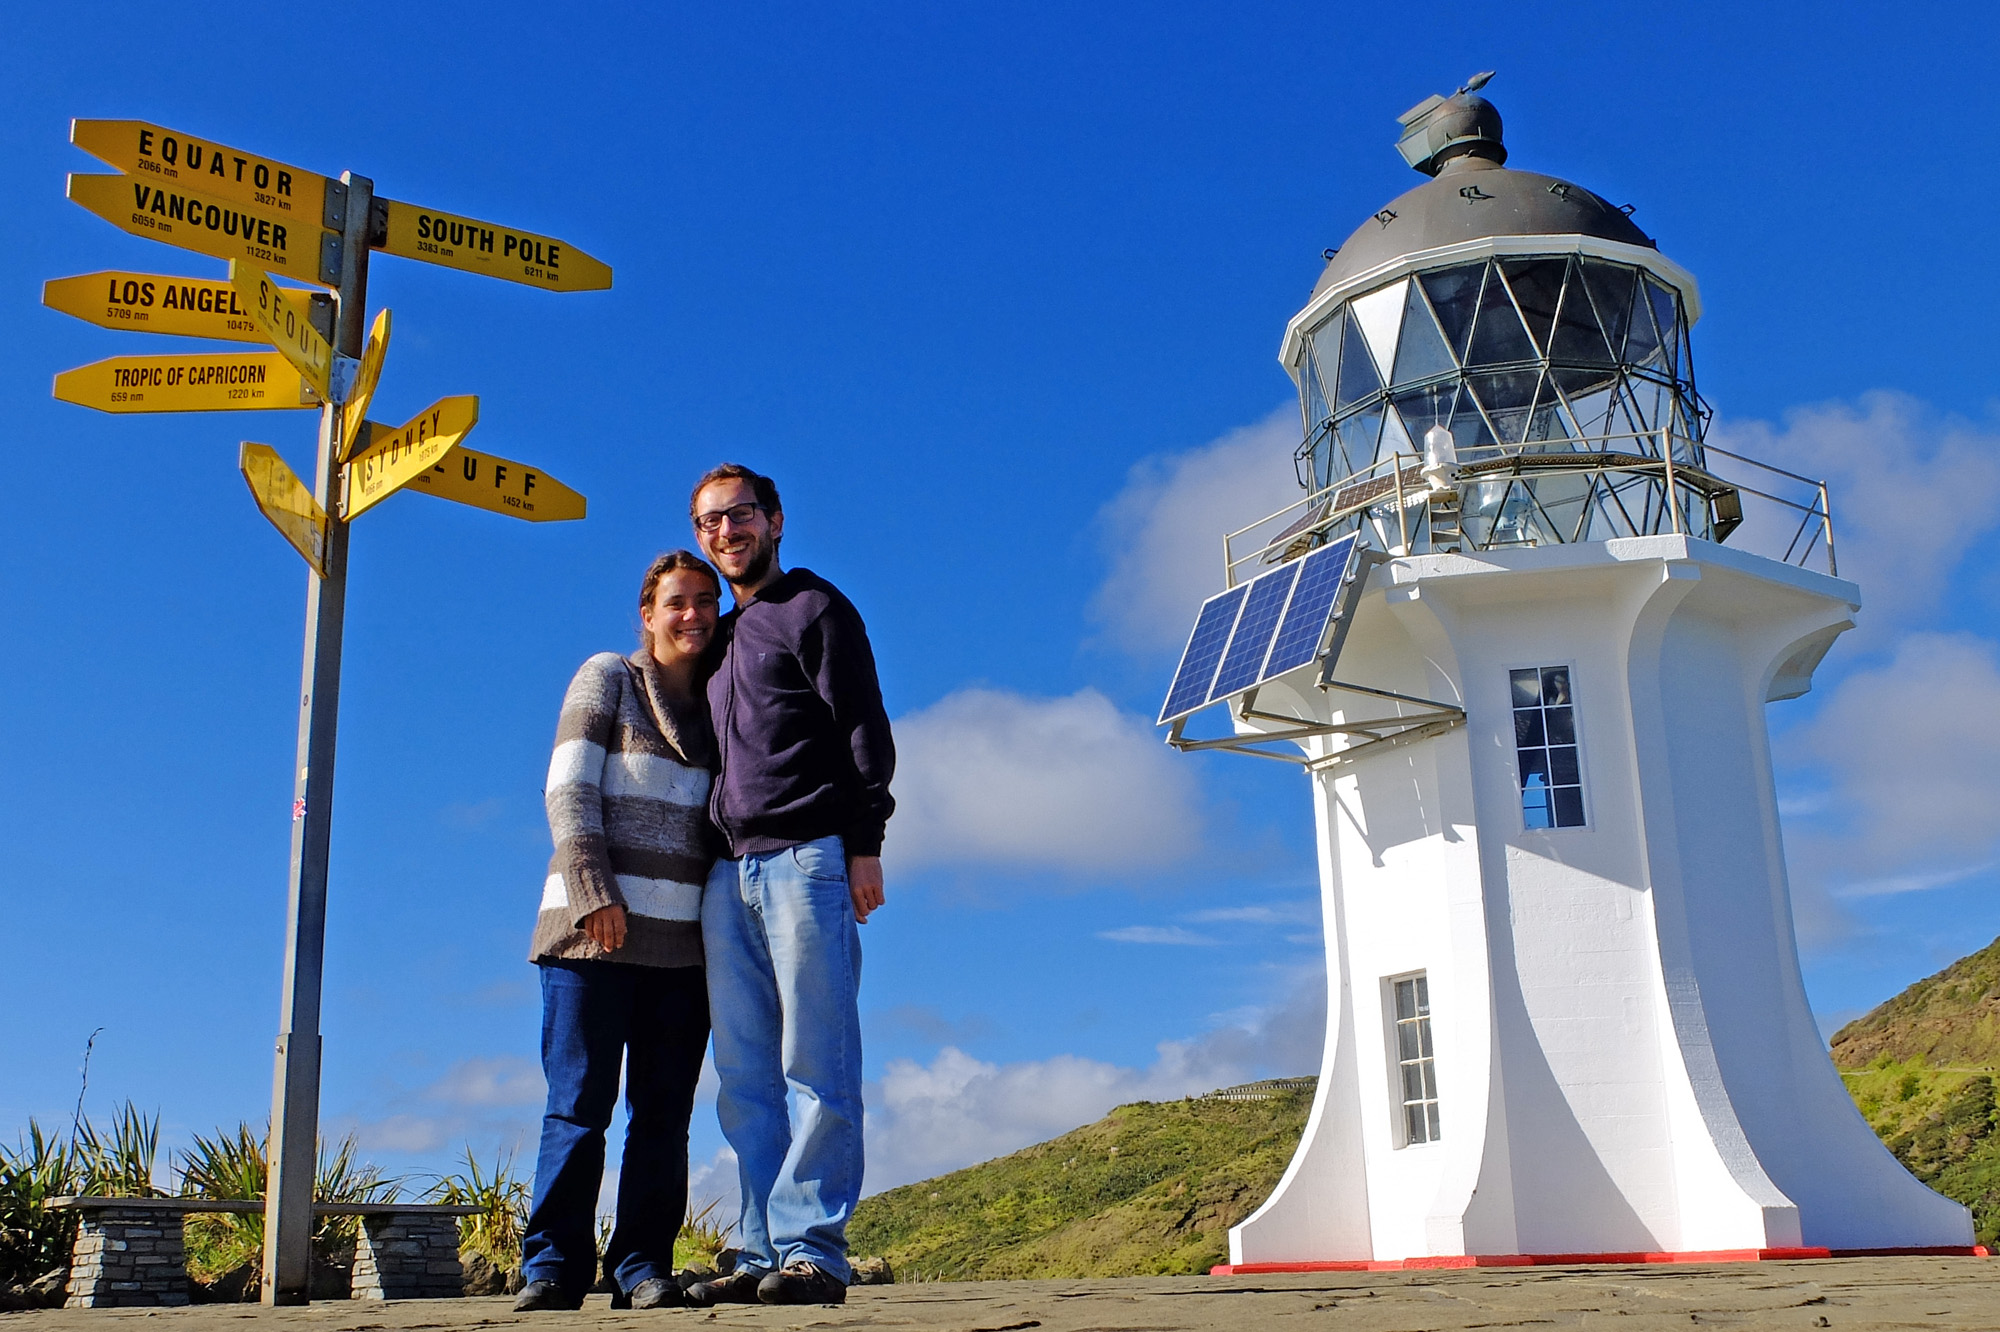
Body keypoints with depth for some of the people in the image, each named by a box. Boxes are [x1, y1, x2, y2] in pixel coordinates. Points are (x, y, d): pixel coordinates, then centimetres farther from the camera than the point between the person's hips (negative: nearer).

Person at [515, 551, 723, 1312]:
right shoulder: (607, 678, 7)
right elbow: (568, 790, -2)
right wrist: (593, 893, -13)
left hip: (684, 939, 4)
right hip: (596, 932, -3)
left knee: (664, 1111, 1)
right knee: (579, 1103, -5)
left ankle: (644, 1266, 5)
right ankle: (553, 1266, 1)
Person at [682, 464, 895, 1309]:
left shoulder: (814, 608, 4)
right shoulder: (720, 638, 25)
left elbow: (865, 731, -4)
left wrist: (864, 844, -12)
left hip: (805, 858, -7)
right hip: (728, 874, 7)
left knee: (815, 1071, -7)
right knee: (746, 1080, 3)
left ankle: (812, 1254, -8)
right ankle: (764, 1257, 5)